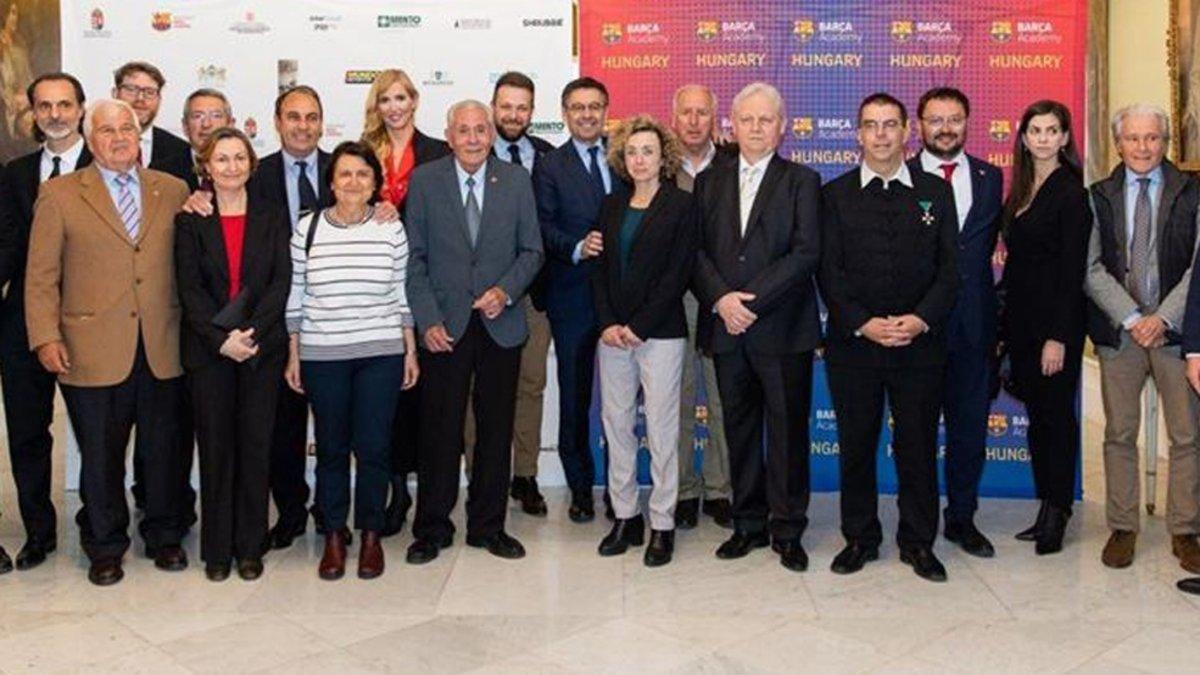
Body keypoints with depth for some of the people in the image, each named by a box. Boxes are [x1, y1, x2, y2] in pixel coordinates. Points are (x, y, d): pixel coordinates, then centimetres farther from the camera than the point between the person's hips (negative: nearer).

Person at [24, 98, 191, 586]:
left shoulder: (173, 191, 9)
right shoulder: (59, 194, 3)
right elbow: (40, 276, 1)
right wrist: (46, 337, -7)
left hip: (162, 349, 2)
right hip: (94, 353, -2)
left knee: (164, 449, 11)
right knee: (100, 456, 8)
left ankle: (164, 536, 29)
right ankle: (105, 546, 25)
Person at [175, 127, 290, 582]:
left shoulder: (272, 219, 7)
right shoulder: (190, 222, 5)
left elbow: (281, 282, -2)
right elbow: (190, 288, -3)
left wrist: (251, 332, -15)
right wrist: (222, 339, -15)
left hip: (262, 350, 1)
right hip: (208, 351, 0)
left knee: (256, 446, 4)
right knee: (215, 447, 4)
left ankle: (251, 548, 13)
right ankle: (217, 549, 14)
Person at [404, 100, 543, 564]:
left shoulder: (516, 181, 5)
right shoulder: (424, 181, 1)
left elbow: (532, 250, 8)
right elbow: (415, 258, 1)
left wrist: (506, 290, -10)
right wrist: (427, 320, -7)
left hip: (501, 325, 2)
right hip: (445, 326, -2)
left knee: (496, 430, 8)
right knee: (440, 430, 2)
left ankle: (488, 526, 22)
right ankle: (432, 529, 17)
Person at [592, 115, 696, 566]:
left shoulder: (681, 205, -1)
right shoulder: (612, 207, 13)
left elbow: (677, 273, -8)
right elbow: (599, 269, 10)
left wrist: (638, 326, -12)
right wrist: (607, 323, -4)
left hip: (660, 333, -5)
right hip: (613, 334, 5)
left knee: (661, 428, -2)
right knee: (616, 423, 7)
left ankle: (662, 525, 7)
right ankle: (625, 517, 17)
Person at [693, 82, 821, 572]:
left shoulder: (801, 181, 3)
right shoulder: (709, 181, 12)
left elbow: (806, 252, -8)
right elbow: (696, 250, 5)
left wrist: (752, 299, -16)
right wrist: (721, 298, -12)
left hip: (783, 328, -3)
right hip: (726, 328, 3)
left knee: (788, 431, 2)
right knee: (740, 429, 10)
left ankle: (788, 531, 13)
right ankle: (749, 525, 22)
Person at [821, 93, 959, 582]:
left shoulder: (936, 192, 7)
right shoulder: (836, 194, 5)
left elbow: (949, 269, 3)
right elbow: (829, 271, -2)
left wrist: (921, 319, -13)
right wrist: (863, 324, -14)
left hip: (920, 343, 0)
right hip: (853, 341, 0)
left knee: (918, 446, 6)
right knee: (855, 445, 8)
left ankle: (918, 542, 21)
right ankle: (860, 538, 22)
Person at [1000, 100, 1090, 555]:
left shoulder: (1070, 192, -9)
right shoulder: (1020, 189, 12)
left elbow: (1073, 269, -14)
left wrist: (1058, 337, -17)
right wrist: (1006, 322, 7)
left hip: (1055, 320, -7)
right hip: (1021, 319, 7)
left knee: (1056, 414, 0)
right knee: (1037, 415, 11)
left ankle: (1058, 513, 11)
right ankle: (1047, 512, 20)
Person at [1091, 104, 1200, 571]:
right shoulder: (1098, 197, 6)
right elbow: (1091, 268, 0)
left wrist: (1162, 318, -13)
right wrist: (1131, 318, -9)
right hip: (1117, 330, 1)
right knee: (1119, 434, 6)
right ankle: (1122, 528, 17)